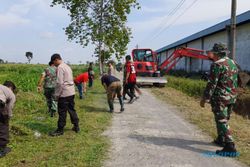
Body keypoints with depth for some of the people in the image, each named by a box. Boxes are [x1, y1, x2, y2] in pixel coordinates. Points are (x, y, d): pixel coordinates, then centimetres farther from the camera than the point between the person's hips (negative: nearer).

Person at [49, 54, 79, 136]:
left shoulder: (60, 67, -13)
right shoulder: (67, 66, 14)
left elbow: (59, 83, -18)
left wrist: (57, 95, -11)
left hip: (64, 93, -9)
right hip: (71, 92, 9)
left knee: (62, 112, 0)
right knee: (72, 109, 17)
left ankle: (60, 130, 9)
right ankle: (76, 126, 24)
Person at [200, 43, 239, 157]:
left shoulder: (217, 65, -15)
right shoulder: (233, 63, 12)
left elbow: (212, 83, -17)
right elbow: (235, 81, 19)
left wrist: (205, 98, -12)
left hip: (220, 97, -9)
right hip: (232, 97, 9)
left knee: (222, 122, -6)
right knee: (224, 119, 21)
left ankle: (230, 148, -10)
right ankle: (221, 139, 35)